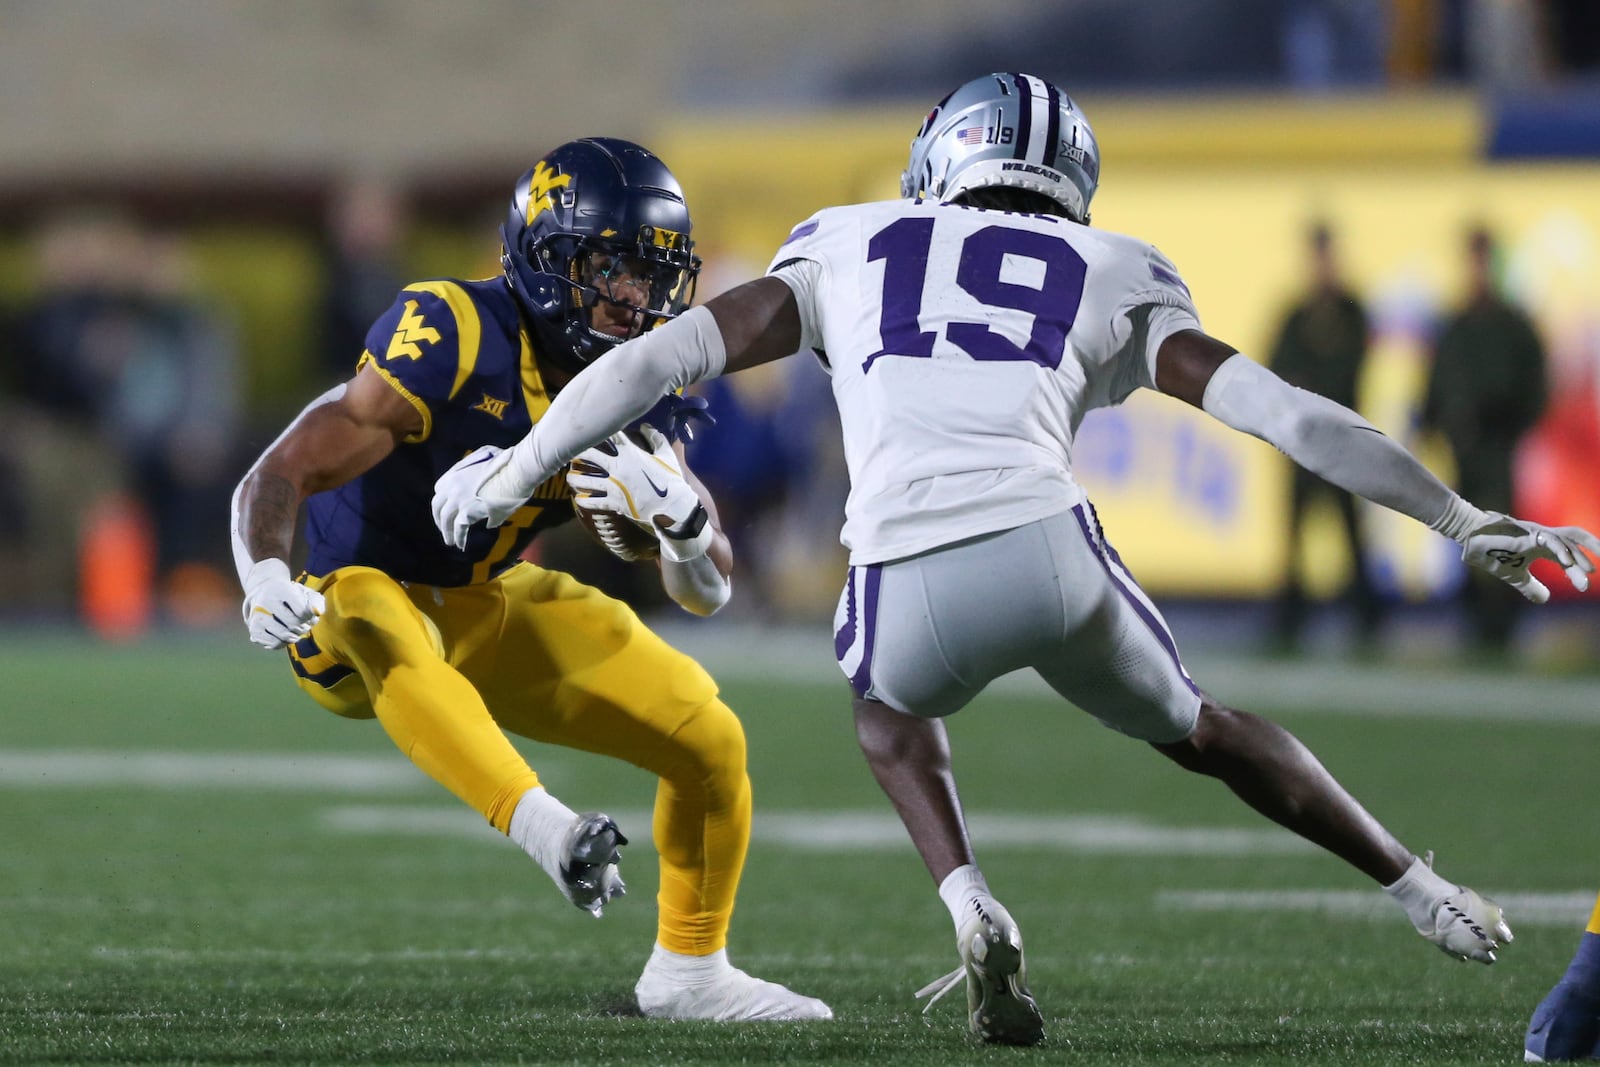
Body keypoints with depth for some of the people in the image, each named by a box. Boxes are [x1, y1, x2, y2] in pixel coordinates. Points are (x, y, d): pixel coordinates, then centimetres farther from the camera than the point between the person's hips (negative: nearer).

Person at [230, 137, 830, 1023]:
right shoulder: (453, 337, -28)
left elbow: (706, 590, -5)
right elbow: (275, 480, -28)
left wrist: (676, 511, -28)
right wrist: (266, 578, -50)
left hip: (491, 611, 6)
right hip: (355, 612, -6)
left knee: (712, 742, 0)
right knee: (384, 629, -43)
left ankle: (688, 970, 23)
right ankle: (546, 828, -58)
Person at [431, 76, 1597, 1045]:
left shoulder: (851, 249, 26)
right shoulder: (1108, 279, 24)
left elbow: (667, 354, 19)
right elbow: (1280, 411, 18)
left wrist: (514, 471, 25)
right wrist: (1462, 520, 23)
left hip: (908, 586, 0)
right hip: (1050, 546, 0)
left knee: (893, 710, 36)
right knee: (1196, 727, 30)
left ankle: (973, 910, 11)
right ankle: (1420, 888, 35)